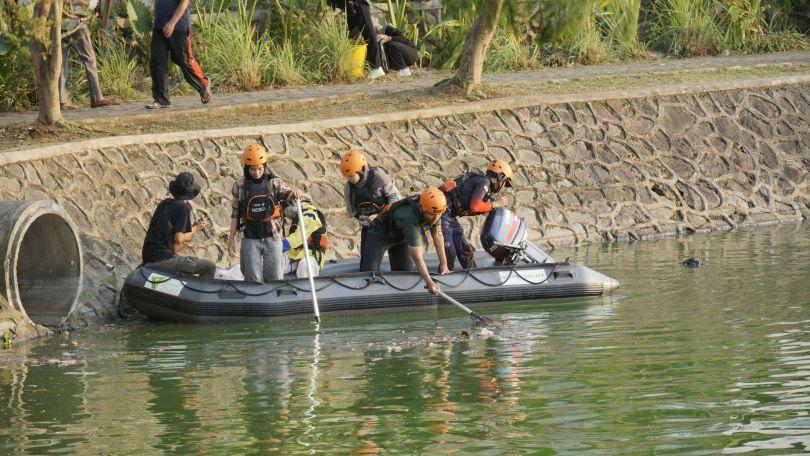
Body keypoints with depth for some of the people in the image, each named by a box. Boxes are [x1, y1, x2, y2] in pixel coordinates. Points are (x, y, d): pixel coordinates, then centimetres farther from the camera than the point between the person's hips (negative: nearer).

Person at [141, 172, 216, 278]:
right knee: (210, 267, -5)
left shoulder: (164, 204, 14)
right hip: (164, 258, -9)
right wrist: (194, 230, 1)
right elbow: (178, 238, -16)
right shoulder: (184, 208, -9)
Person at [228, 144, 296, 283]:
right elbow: (235, 213, 6)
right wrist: (232, 239, 6)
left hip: (272, 237, 0)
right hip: (251, 239, 0)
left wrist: (295, 195, -27)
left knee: (275, 278, 0)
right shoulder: (240, 186, 1)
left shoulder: (274, 183, 0)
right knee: (253, 279, -1)